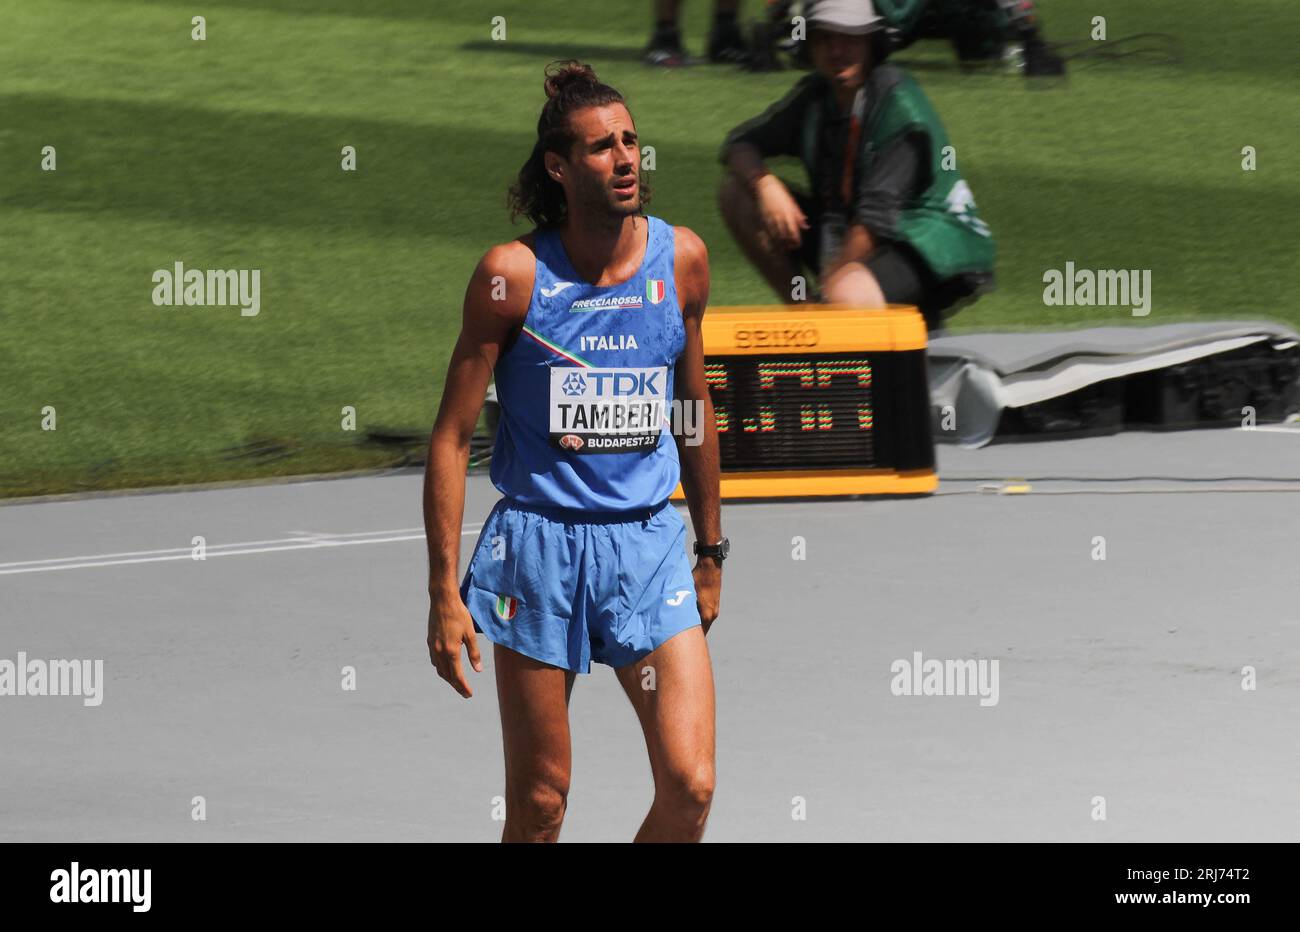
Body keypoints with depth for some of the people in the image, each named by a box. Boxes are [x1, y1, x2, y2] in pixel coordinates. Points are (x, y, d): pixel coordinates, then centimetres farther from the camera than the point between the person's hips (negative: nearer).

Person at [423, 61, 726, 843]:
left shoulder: (682, 257, 2)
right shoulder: (513, 273, -8)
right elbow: (453, 435, -4)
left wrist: (711, 554, 19)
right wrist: (444, 593, -8)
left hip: (649, 544, 3)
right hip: (539, 540, -3)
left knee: (691, 786, -10)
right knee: (539, 804, 2)